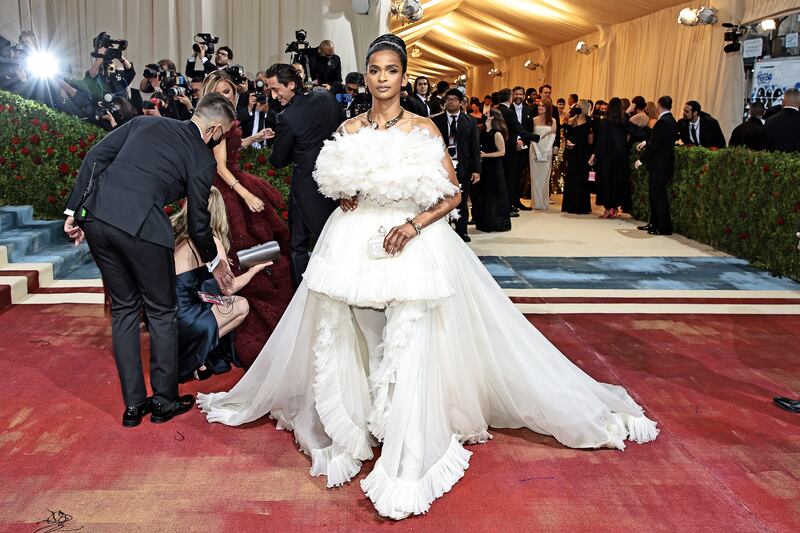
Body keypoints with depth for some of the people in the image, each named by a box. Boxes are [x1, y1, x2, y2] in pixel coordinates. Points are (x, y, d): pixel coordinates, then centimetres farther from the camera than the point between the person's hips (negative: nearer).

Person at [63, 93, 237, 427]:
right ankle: (164, 401, 24)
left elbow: (95, 157, 10)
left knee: (123, 308, 17)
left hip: (97, 217, 6)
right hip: (141, 228, -5)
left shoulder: (145, 122, 17)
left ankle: (133, 405, 24)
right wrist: (214, 262, 24)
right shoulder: (202, 159, 4)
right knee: (161, 312, 14)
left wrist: (74, 209, 14)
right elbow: (198, 224, 8)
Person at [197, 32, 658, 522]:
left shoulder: (424, 128, 1)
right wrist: (345, 195, -7)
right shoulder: (350, 129, 9)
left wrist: (414, 224, -16)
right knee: (352, 342, 7)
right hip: (356, 243, 3)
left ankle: (405, 466, 2)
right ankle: (351, 429, 27)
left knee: (408, 346, -7)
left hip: (412, 242, -3)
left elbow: (454, 193, -2)